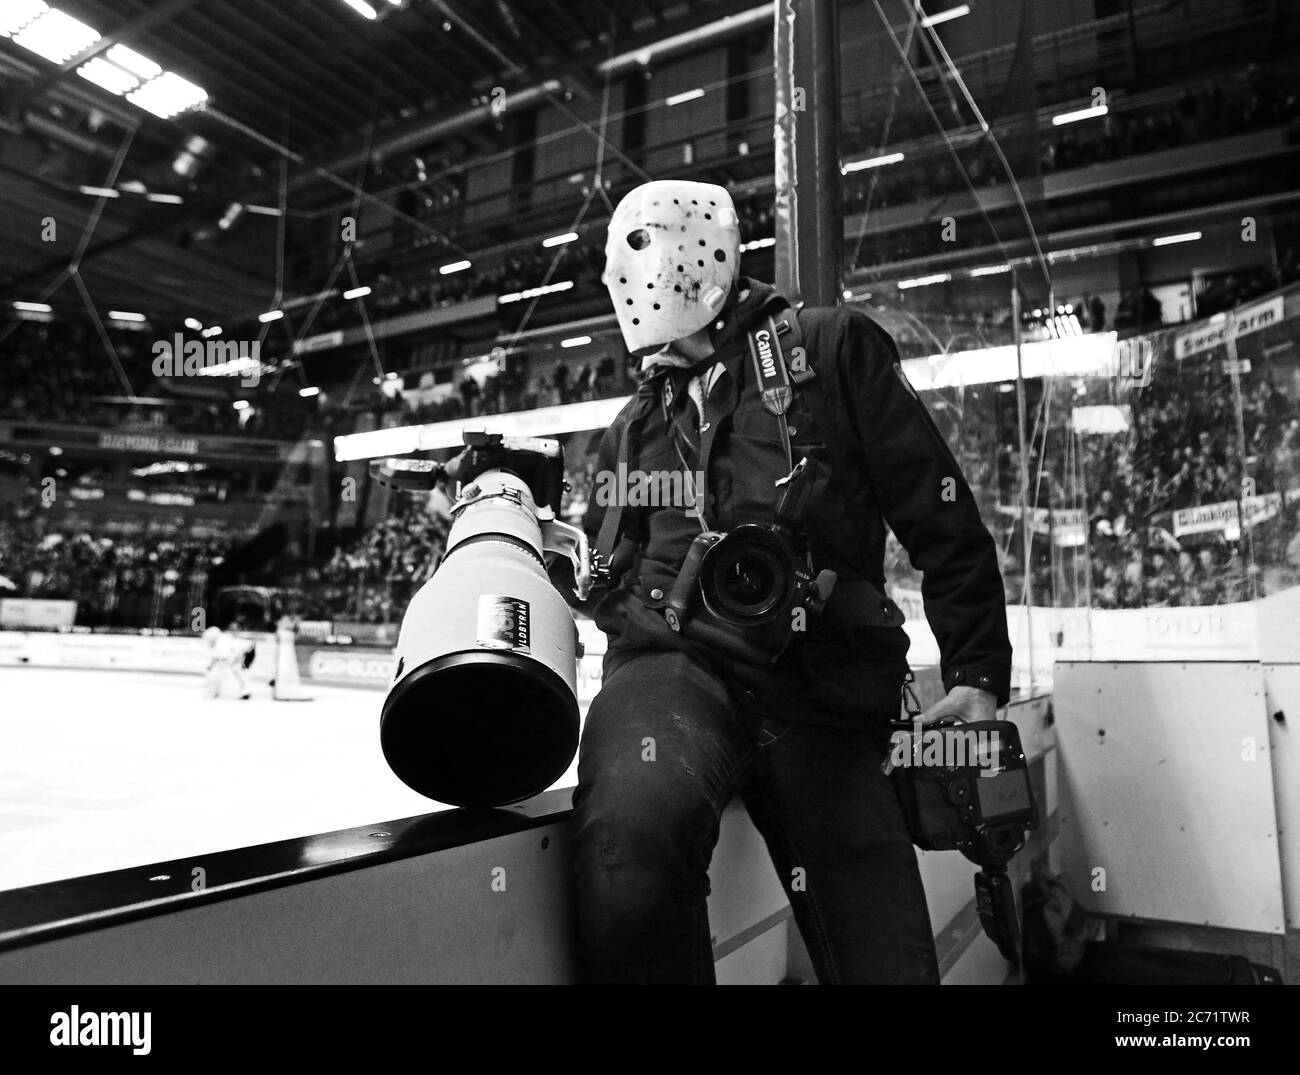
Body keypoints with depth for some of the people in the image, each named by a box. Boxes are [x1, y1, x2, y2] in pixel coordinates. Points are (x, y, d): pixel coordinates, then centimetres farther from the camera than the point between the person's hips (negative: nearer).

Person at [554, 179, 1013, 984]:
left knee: (888, 960, -1)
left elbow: (945, 518, 6)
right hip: (674, 663, 2)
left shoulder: (831, 350, 9)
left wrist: (977, 676, 3)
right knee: (634, 833, -34)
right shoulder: (636, 426, 23)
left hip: (823, 689, -1)